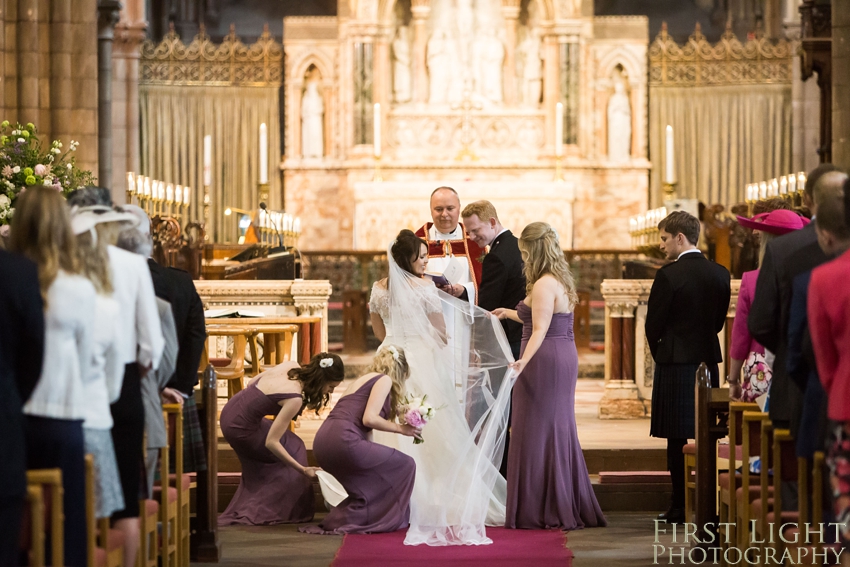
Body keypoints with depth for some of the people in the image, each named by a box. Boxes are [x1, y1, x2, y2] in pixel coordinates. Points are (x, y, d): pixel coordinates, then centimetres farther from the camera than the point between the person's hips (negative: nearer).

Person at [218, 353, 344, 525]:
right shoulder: (294, 399, -25)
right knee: (291, 450, 5)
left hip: (229, 412, 8)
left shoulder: (290, 366, -3)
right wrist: (303, 470, -20)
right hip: (240, 429, -8)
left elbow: (252, 383, 10)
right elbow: (271, 443, -24)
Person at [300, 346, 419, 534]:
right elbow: (369, 419, -10)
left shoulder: (362, 380, 29)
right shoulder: (384, 380, 4)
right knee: (405, 466, 3)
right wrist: (400, 428, 2)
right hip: (343, 441, -9)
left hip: (323, 444, 9)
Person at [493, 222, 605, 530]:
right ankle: (568, 508, 19)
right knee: (558, 431, 14)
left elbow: (540, 331, -26)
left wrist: (524, 360, -40)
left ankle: (539, 513, 1)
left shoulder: (544, 285, -16)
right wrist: (510, 313, 40)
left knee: (537, 431, -3)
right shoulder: (561, 281, 13)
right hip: (564, 359, 10)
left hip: (545, 362, -10)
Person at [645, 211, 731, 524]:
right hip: (708, 361, 6)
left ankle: (680, 508, 2)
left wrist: (659, 354, 9)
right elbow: (719, 321, 10)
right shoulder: (720, 273, 5)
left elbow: (653, 325, -8)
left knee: (678, 439, 0)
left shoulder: (668, 275, -13)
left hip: (675, 363, -5)